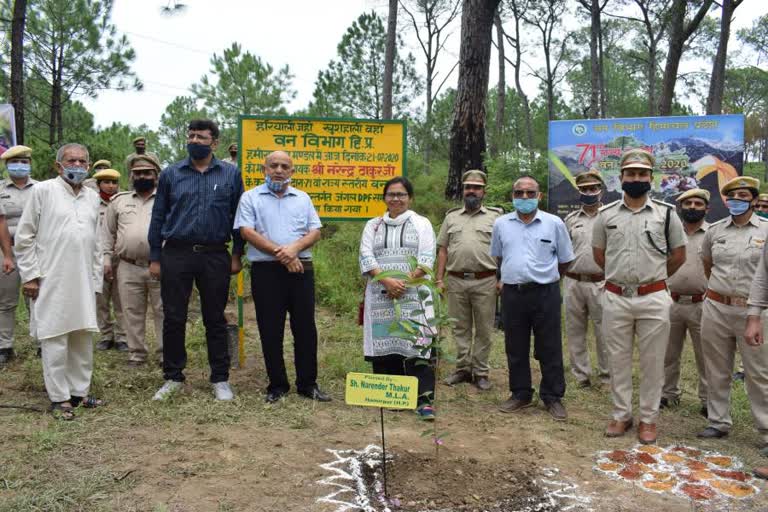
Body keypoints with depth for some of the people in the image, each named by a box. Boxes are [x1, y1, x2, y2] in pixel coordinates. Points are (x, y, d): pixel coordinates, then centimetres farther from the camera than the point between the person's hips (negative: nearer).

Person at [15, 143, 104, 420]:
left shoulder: (93, 197, 12)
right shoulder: (43, 190, -2)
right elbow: (24, 236, -2)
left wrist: (96, 280, 12)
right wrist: (30, 275, -7)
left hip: (83, 281, 5)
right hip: (51, 280, -5)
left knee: (83, 337, 9)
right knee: (55, 338, 0)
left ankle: (79, 391, 21)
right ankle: (59, 397, 9)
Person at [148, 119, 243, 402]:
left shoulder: (230, 174, 5)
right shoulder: (170, 174, 6)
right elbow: (158, 217, 7)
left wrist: (237, 254, 2)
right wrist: (155, 258, 3)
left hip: (215, 256, -1)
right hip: (176, 254, 1)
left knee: (215, 319, 7)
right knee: (173, 319, 5)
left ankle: (220, 379, 17)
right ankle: (173, 378, 19)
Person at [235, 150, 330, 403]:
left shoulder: (302, 198, 14)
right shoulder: (251, 198, 5)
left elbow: (315, 231, 7)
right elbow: (247, 232, -7)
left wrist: (295, 248, -13)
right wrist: (280, 253, -13)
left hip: (301, 269, 2)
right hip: (266, 271, -2)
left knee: (305, 328, 5)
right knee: (270, 331, 4)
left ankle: (308, 383, 16)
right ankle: (277, 385, 16)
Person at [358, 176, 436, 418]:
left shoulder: (422, 223, 9)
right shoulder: (373, 225, 14)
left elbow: (426, 259, -2)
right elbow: (366, 258, 2)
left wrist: (404, 282, -14)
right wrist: (387, 281, -13)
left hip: (412, 295, -2)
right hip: (380, 296, 2)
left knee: (416, 345, -9)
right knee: (384, 345, 3)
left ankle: (424, 400, -8)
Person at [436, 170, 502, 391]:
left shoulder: (495, 216, 5)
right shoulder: (451, 216, 13)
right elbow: (443, 249, 12)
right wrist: (439, 279, 5)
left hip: (485, 281, -2)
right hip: (456, 281, 2)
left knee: (484, 329, 5)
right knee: (460, 328, 10)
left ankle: (480, 372, 15)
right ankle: (462, 368, 21)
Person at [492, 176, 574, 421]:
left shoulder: (554, 223, 0)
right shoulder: (501, 224, 6)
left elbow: (565, 260, 10)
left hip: (545, 293, -2)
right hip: (512, 293, 2)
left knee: (550, 348, 5)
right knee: (515, 348, 11)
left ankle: (553, 397, 19)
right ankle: (520, 394, 25)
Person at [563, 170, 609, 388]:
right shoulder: (570, 219, 11)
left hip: (600, 283, -3)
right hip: (573, 282, 3)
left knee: (604, 332, 1)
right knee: (575, 331, 9)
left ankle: (607, 374, 17)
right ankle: (581, 376, 20)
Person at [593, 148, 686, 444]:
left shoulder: (666, 214, 1)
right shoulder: (606, 214, 3)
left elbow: (678, 255, 9)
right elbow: (598, 253, 14)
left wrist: (654, 277, 12)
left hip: (653, 299, -1)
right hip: (615, 298, 1)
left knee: (652, 362, 7)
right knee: (618, 361, 9)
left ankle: (648, 419, 20)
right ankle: (621, 415, 23)